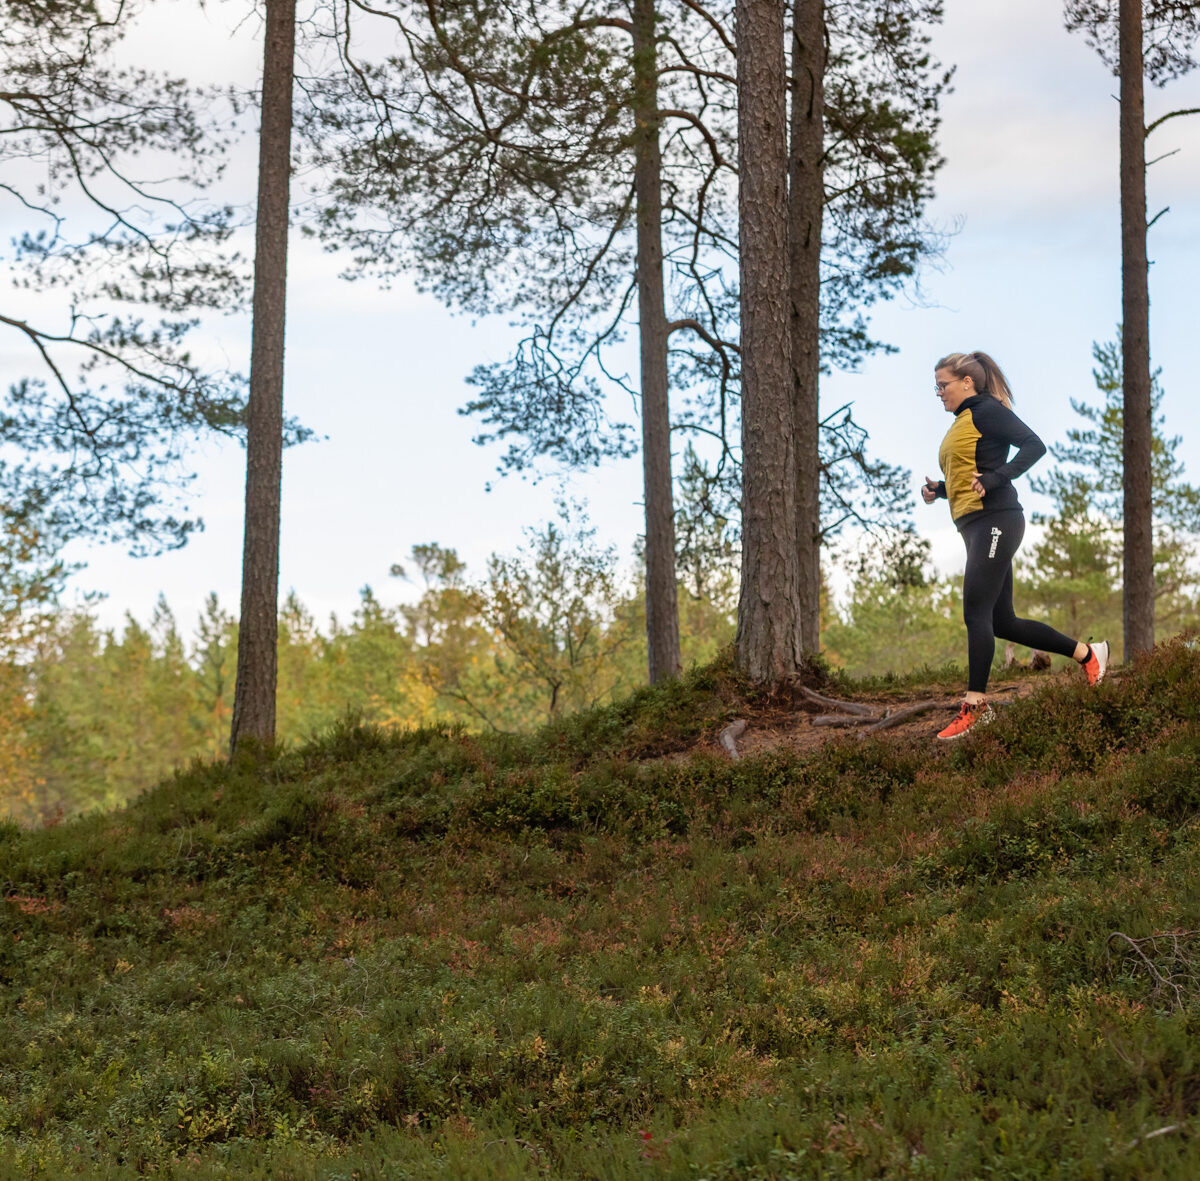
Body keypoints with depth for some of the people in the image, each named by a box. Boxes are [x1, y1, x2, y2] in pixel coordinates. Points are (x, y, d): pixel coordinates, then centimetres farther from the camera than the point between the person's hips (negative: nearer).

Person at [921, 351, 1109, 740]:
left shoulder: (986, 411, -5)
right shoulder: (961, 423, 22)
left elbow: (1034, 446, -14)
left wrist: (993, 479, -23)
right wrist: (938, 490, 12)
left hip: (995, 520, -10)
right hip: (976, 528, 10)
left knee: (976, 613, -14)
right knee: (1002, 623, 8)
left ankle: (975, 704, -13)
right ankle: (1086, 653, 18)